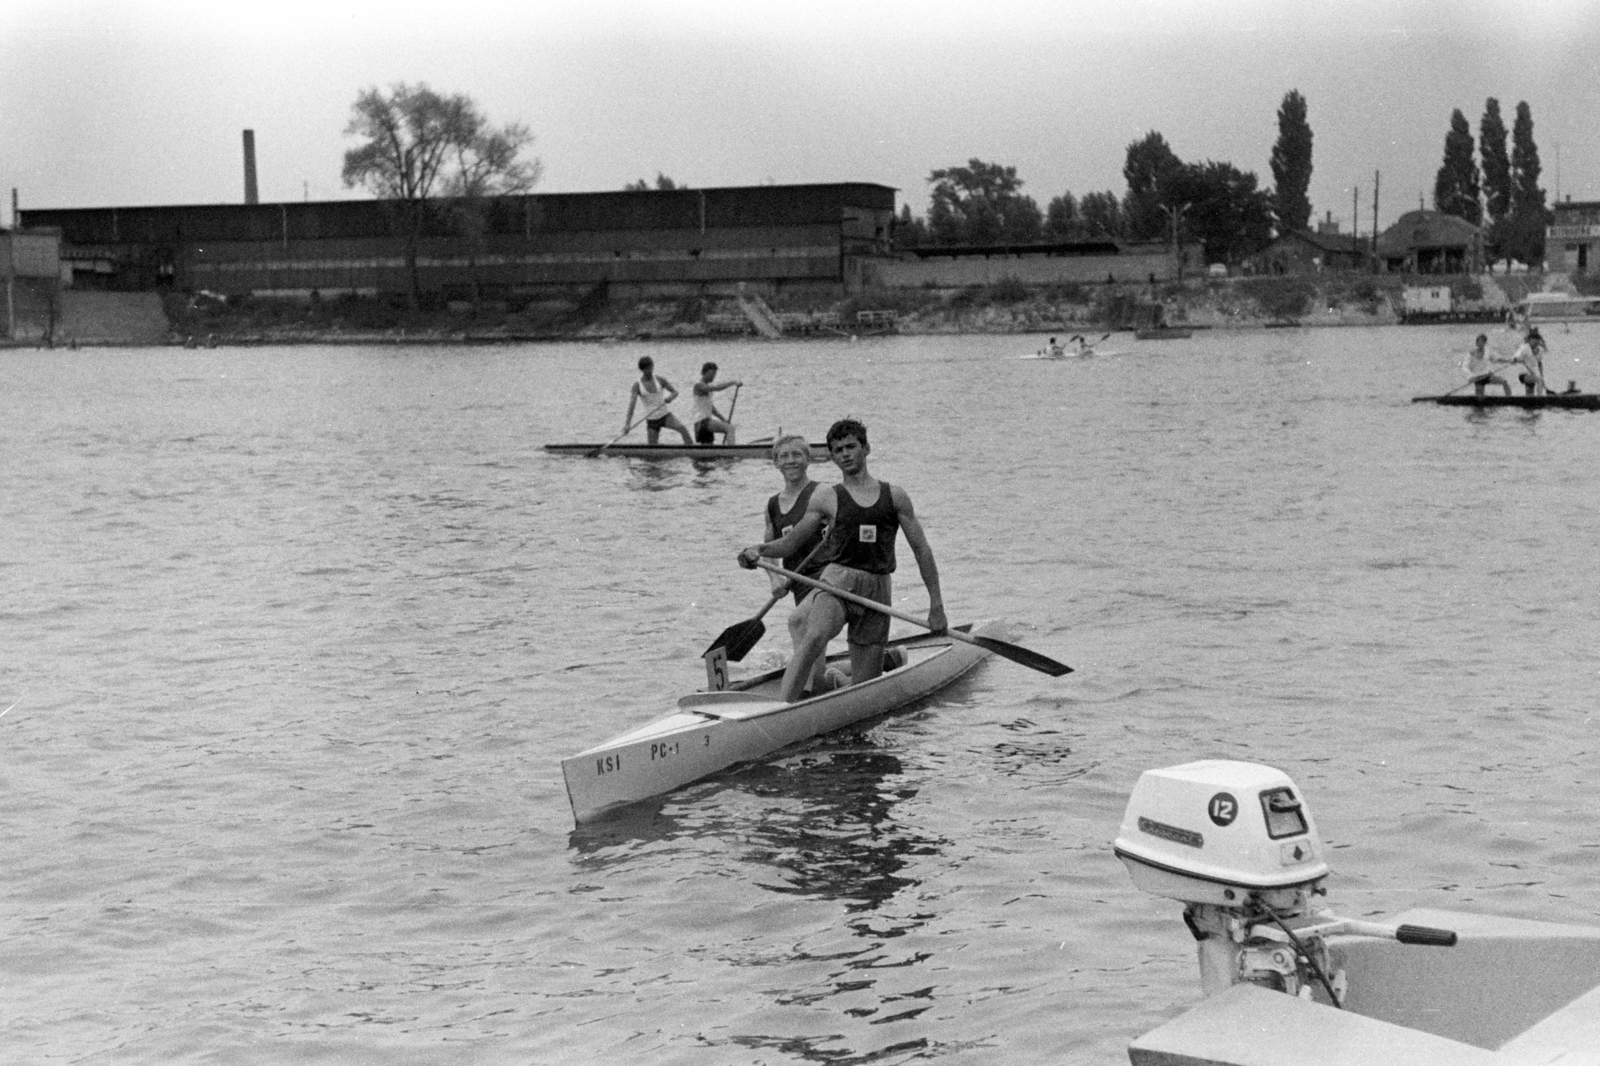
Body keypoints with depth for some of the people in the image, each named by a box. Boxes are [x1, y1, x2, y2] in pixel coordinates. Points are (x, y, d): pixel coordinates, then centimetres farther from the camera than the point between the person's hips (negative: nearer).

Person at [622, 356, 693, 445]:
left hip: (665, 415, 1)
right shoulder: (637, 386, -7)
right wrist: (627, 423, -26)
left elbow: (675, 392, 4)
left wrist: (670, 397, -22)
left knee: (683, 428, -26)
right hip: (651, 420, 0)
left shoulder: (659, 380, -2)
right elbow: (631, 405, -14)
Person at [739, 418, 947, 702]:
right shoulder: (826, 500, 10)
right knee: (814, 638, -34)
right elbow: (789, 542, 11)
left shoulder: (894, 496, 12)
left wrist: (936, 605, 8)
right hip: (838, 580, -2)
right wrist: (759, 549, -11)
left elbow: (921, 549, 13)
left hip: (877, 588, 2)